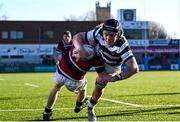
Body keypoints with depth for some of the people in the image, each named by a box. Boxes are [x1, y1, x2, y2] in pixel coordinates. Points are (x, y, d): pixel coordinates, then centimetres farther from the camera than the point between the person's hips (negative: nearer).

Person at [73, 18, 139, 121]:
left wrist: (117, 77, -67)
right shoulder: (99, 33, -39)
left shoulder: (122, 46, -49)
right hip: (99, 53, 3)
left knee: (100, 86, 2)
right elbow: (78, 36, -31)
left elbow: (134, 68, -56)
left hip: (111, 64, -3)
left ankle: (90, 109, 27)